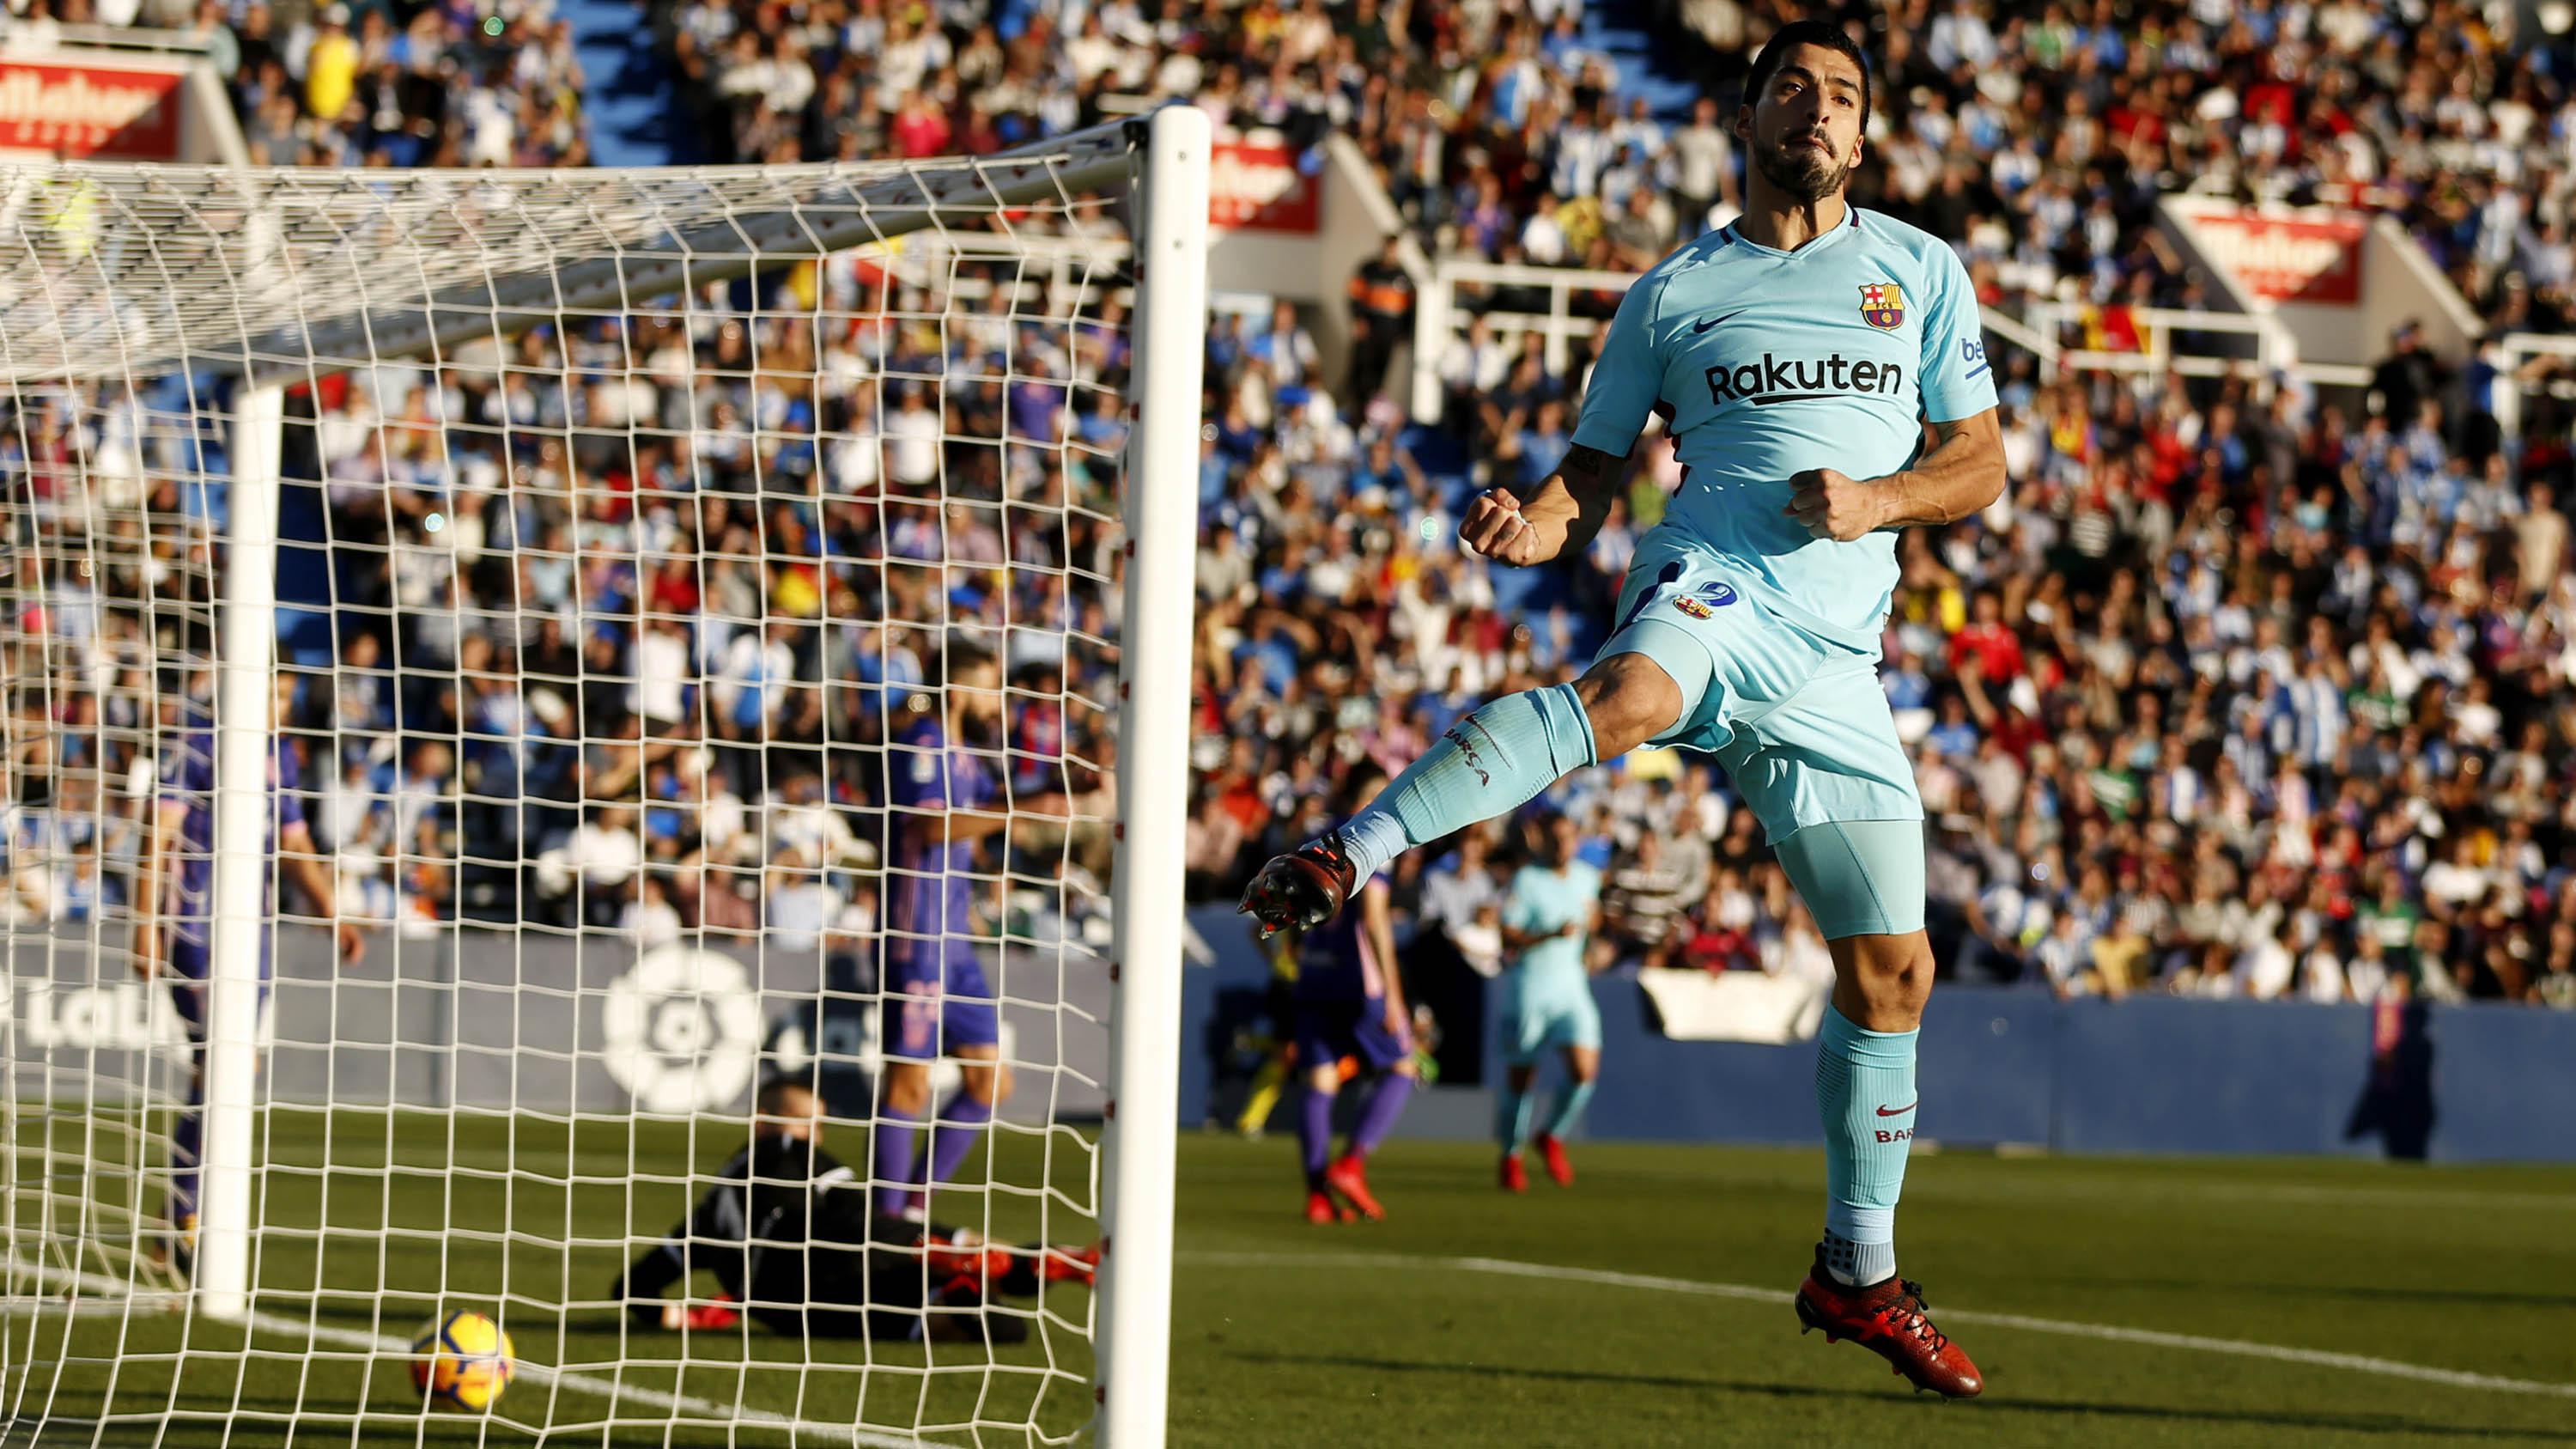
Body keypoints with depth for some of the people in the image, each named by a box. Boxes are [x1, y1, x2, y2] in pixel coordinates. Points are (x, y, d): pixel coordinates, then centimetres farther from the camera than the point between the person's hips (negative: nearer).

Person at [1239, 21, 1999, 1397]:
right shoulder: (1671, 294, 13)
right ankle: (1350, 849, -48)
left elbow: (1980, 460, 16)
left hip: (1832, 655, 3)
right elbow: (1594, 467, 15)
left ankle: (1858, 1271, 19)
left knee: (1892, 971, 4)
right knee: (1627, 693, -42)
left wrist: (1880, 500, -5)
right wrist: (1538, 522, -9)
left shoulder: (1921, 270, 17)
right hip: (1711, 582, -3)